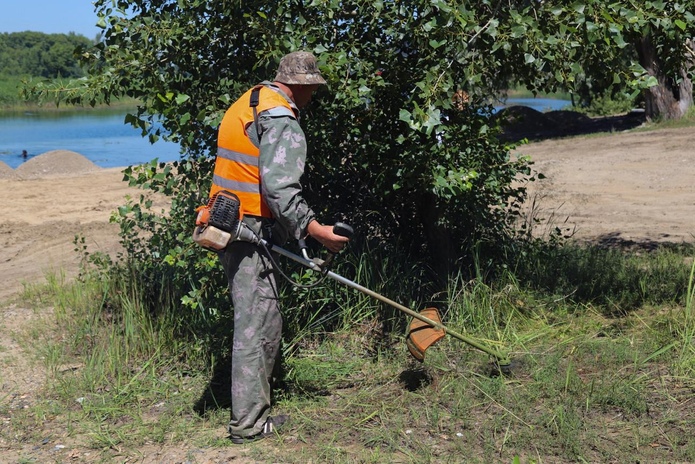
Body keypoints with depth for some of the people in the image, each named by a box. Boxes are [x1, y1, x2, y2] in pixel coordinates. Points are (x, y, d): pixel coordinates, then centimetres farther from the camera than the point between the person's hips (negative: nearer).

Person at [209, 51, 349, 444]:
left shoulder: (246, 105, 16)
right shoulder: (283, 122, -15)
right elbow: (279, 189, -25)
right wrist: (317, 231, -21)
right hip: (251, 237, -10)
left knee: (265, 322, 18)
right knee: (256, 326, -3)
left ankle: (253, 407, 28)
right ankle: (249, 423, 4)